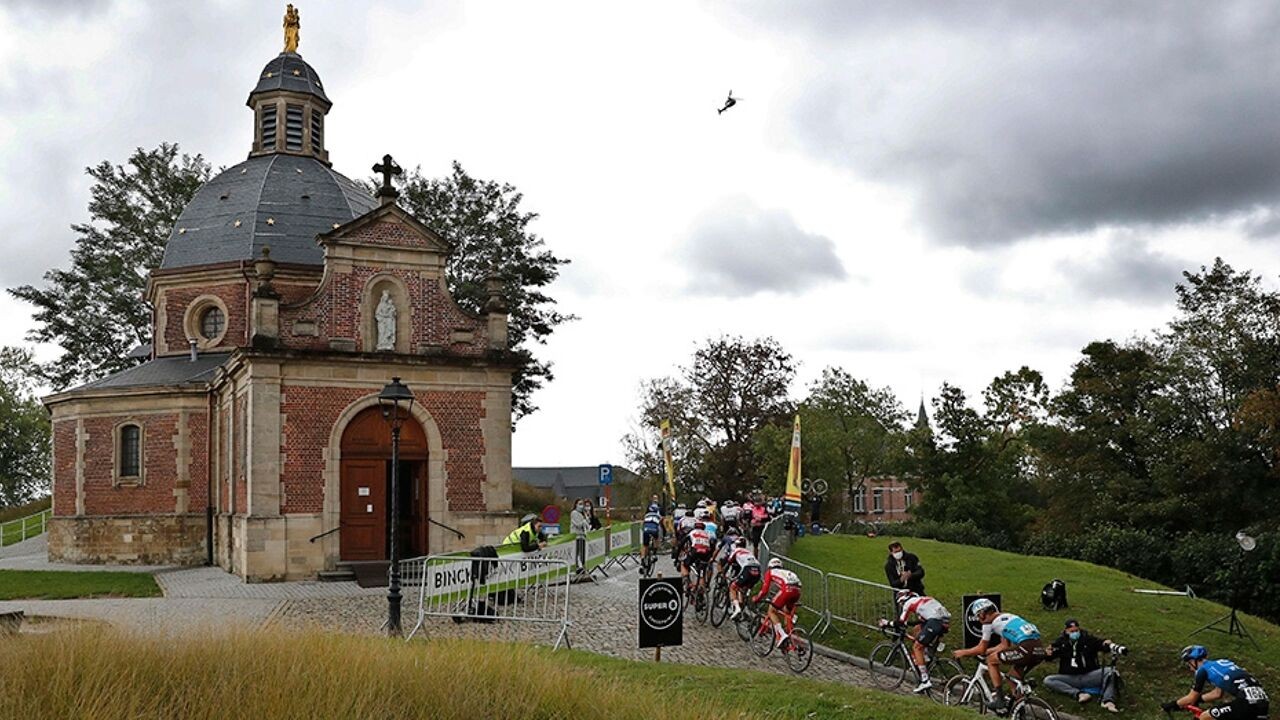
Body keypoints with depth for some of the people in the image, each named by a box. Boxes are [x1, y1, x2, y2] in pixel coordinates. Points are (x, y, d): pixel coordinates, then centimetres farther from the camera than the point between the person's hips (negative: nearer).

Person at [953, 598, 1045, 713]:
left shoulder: (989, 622, 6)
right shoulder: (1006, 617, 30)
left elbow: (981, 649, 12)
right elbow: (1005, 645, 35)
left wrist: (962, 652, 26)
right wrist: (987, 651, 42)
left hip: (1026, 649, -8)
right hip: (1040, 650, 8)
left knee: (991, 660, 9)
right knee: (1014, 677, 26)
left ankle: (999, 698, 6)